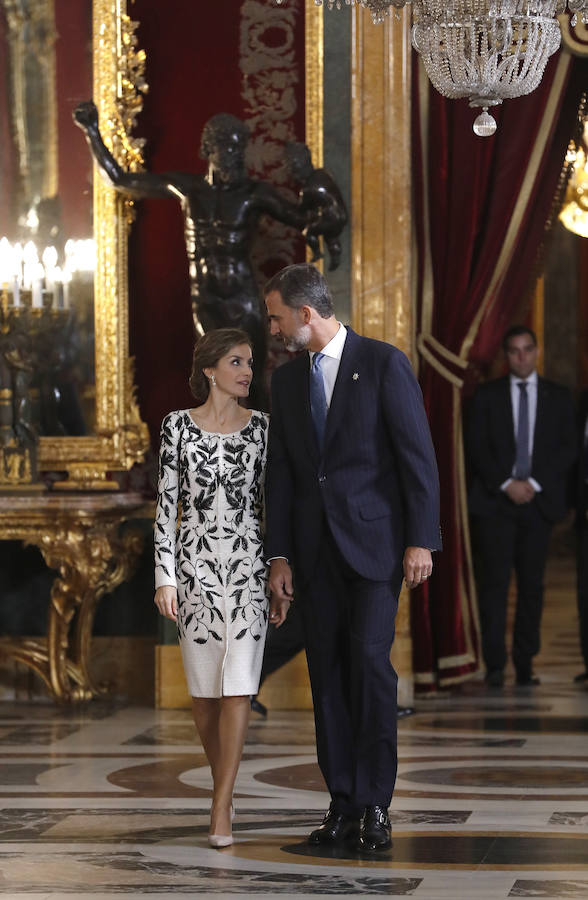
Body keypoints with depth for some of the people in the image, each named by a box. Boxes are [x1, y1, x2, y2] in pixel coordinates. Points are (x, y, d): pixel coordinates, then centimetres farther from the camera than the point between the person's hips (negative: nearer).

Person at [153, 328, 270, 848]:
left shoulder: (260, 427, 5)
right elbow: (166, 504, 0)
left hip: (247, 562, 0)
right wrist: (165, 577, -5)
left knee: (238, 684, -10)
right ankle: (224, 786, 28)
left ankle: (221, 809, -9)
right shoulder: (179, 426, 1)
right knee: (204, 687, 7)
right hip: (195, 561, 0)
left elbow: (270, 500, 8)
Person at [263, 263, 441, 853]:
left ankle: (375, 803, -6)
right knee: (327, 670, 3)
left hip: (374, 539, -5)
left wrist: (421, 540, -12)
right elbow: (280, 473, 13)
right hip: (315, 548, 5)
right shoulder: (287, 379, 12)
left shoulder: (383, 363, -5)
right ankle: (344, 804, 9)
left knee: (369, 659, -14)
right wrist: (279, 556, 7)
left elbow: (417, 454, -7)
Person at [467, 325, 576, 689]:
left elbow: (568, 448, 5)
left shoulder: (558, 397, 11)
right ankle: (495, 665, -8)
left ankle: (525, 665, 5)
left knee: (532, 584, 1)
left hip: (538, 501, 1)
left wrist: (534, 484, -8)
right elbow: (477, 447, 3)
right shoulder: (487, 395, 8)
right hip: (495, 500, -1)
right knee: (495, 581, -8)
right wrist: (506, 484, -10)